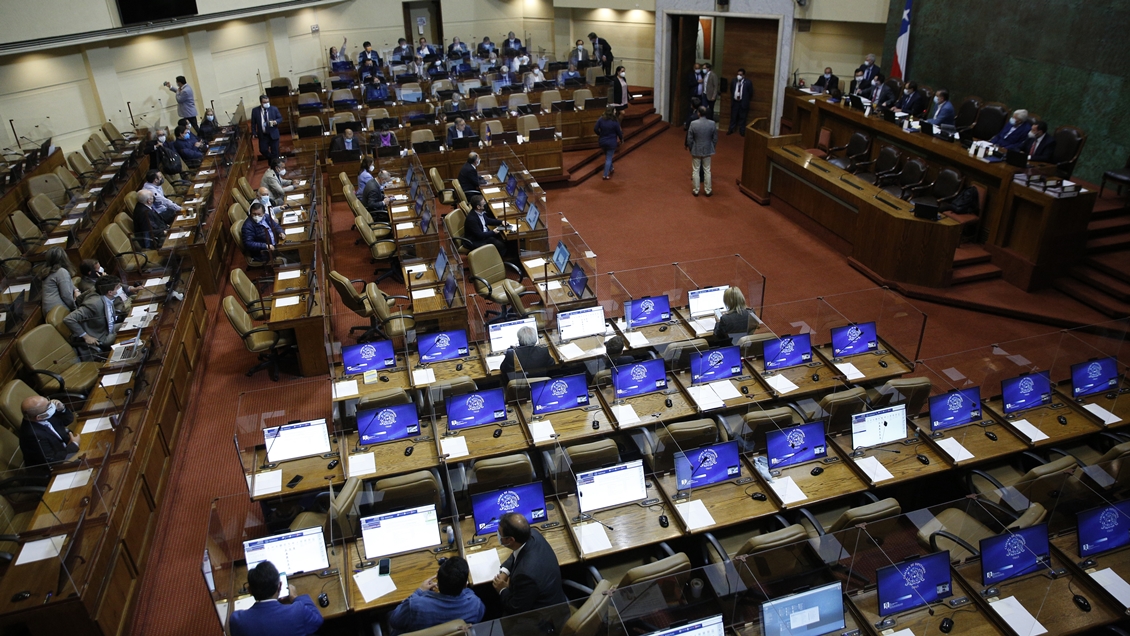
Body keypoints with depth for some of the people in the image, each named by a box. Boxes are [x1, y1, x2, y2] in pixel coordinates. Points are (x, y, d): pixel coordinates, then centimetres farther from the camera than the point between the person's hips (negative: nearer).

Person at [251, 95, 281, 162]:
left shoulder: (274, 109, -7)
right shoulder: (255, 110, -5)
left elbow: (280, 118, 2)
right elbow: (253, 123, 2)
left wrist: (276, 121, -21)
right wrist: (254, 133, -3)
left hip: (273, 134, -1)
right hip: (262, 135, 1)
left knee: (275, 151, 5)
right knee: (263, 150, 3)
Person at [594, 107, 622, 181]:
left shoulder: (601, 119, -9)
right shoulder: (615, 122, -19)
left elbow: (595, 129, -6)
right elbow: (619, 132, -9)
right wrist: (621, 139, 11)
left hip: (602, 141, 5)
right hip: (611, 142, -5)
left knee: (607, 156, 25)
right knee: (609, 158, 6)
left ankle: (611, 169, 46)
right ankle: (606, 175, 8)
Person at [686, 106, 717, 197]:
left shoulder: (693, 124, -17)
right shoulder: (712, 123, -11)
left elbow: (689, 139, -10)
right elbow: (715, 138, -2)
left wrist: (690, 148, 6)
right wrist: (712, 148, 14)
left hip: (696, 151, -2)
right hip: (707, 151, 2)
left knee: (696, 171, 11)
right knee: (707, 171, 13)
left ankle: (696, 191, 18)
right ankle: (708, 191, 20)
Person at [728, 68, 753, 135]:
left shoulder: (748, 82, -14)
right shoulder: (734, 80, -2)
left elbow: (751, 92, -4)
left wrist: (747, 100, 4)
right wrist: (732, 97, 13)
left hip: (743, 102, -3)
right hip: (735, 101, 3)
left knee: (742, 117, 7)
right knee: (733, 116, 13)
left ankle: (742, 131, 18)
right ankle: (731, 130, 25)